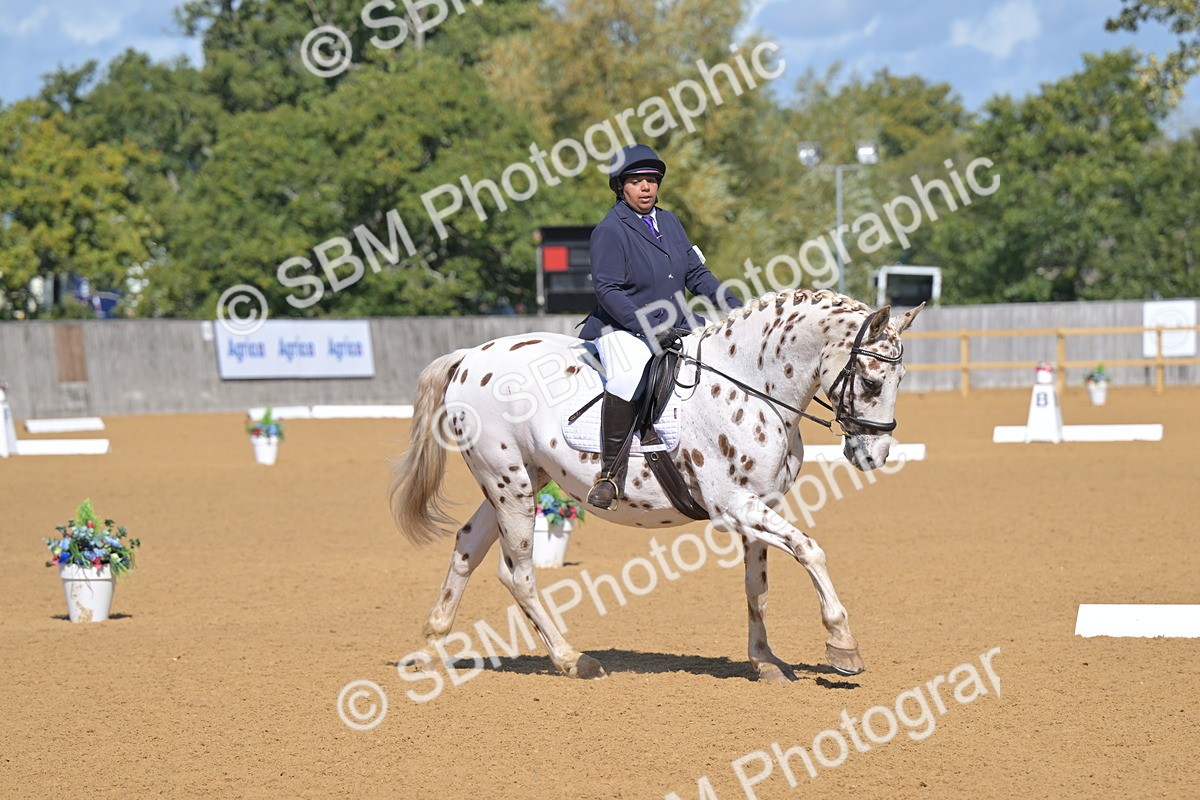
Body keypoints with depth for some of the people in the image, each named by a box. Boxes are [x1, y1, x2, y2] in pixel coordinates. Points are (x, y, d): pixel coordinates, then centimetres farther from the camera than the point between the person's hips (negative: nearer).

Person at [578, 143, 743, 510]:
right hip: (622, 329, -8)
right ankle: (610, 476, -30)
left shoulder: (669, 222, 13)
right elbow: (607, 289, -17)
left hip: (676, 327, 8)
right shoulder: (610, 230, -9)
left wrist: (735, 306, 1)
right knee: (629, 378, -37)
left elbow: (696, 273, 14)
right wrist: (648, 328, -26)